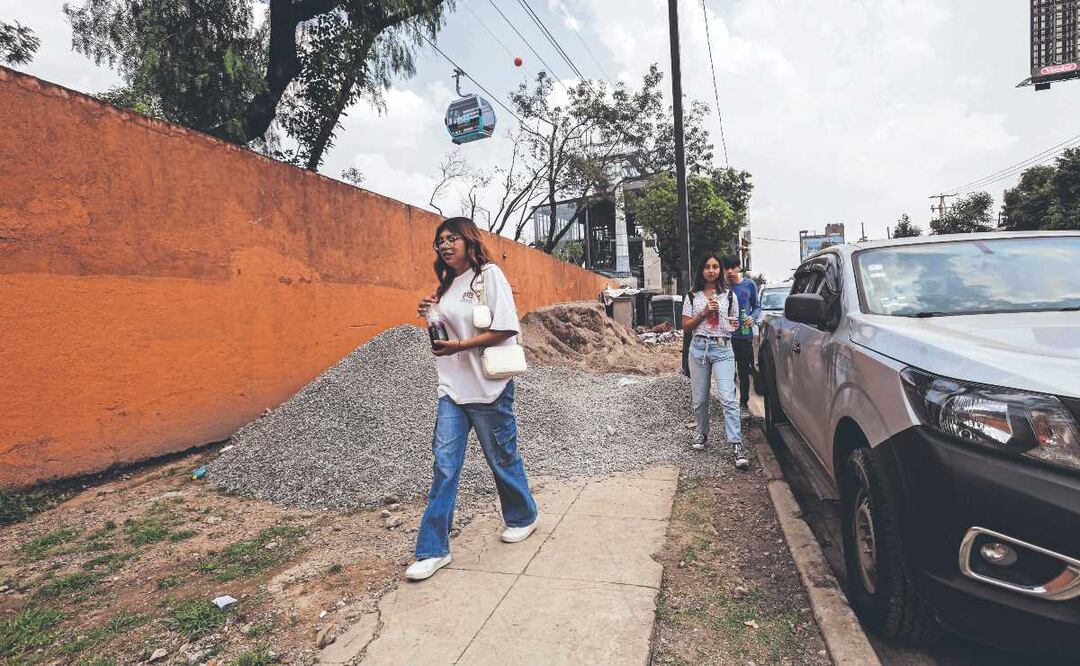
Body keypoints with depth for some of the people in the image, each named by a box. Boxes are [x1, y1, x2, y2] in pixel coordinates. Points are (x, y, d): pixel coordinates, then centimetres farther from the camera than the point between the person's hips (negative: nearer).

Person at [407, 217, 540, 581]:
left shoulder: (489, 274, -10)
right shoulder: (448, 284, 12)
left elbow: (505, 330, -18)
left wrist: (459, 346, -22)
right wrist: (430, 316, 1)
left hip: (488, 387, -6)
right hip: (452, 387, 6)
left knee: (502, 458, 11)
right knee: (444, 465, 3)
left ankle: (523, 517, 37)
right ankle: (433, 549, 11)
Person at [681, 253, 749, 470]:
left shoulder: (729, 295, 8)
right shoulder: (692, 297, 7)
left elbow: (734, 322, 18)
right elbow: (686, 327, 4)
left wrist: (734, 325, -6)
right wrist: (704, 313, -9)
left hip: (723, 349, -1)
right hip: (698, 349, 1)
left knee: (728, 398, -12)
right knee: (700, 399, 8)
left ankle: (736, 446, -12)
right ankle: (701, 434, 29)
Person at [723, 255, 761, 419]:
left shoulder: (749, 284, 3)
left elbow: (757, 306, 12)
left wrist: (753, 317, -8)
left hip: (745, 335, 1)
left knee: (744, 371, 9)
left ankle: (744, 403, 21)